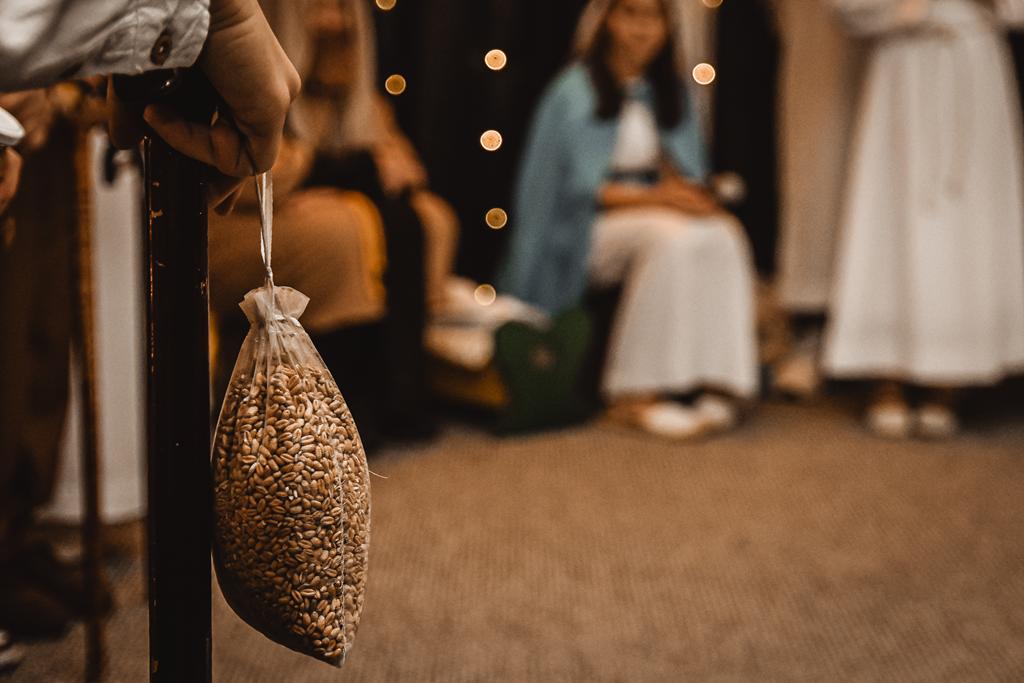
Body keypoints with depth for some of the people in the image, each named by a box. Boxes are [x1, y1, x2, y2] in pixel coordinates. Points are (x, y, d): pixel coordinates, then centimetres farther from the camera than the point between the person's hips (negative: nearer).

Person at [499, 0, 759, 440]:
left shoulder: (666, 90, 13)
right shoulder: (576, 91, -6)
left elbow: (678, 169, 12)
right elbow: (579, 185, -12)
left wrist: (686, 190, -12)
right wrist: (652, 196, -24)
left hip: (651, 212, 6)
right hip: (584, 228, -5)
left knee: (723, 237, -25)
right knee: (670, 236, -35)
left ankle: (718, 386, -31)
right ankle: (636, 395, -31)